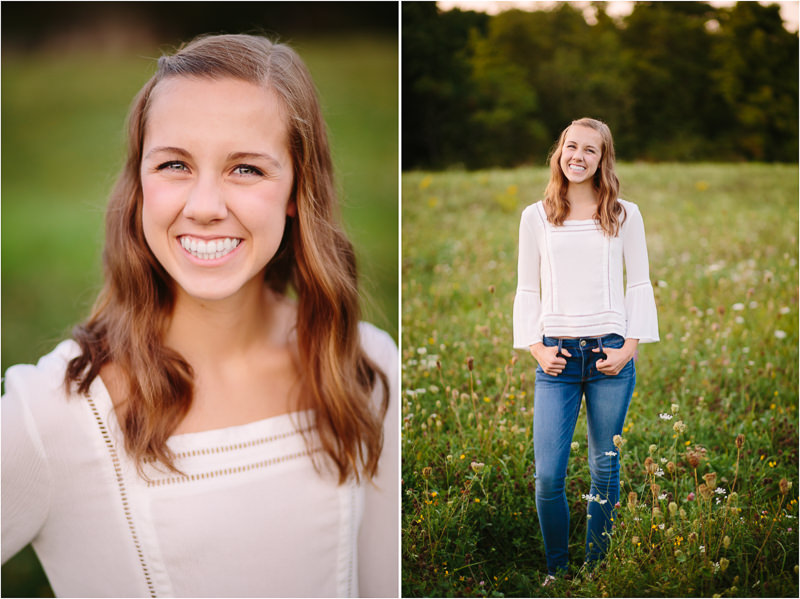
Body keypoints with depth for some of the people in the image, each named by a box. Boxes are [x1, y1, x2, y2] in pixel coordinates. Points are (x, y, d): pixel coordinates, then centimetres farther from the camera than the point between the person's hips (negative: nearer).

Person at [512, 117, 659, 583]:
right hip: (557, 357, 0)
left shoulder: (624, 215, 7)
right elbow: (528, 291, 11)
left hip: (610, 354, 0)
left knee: (605, 469, 7)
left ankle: (597, 571, 22)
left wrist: (630, 345, -4)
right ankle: (557, 571, 15)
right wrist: (535, 348, -1)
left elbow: (640, 285, 7)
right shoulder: (536, 217, 9)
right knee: (548, 475, -5)